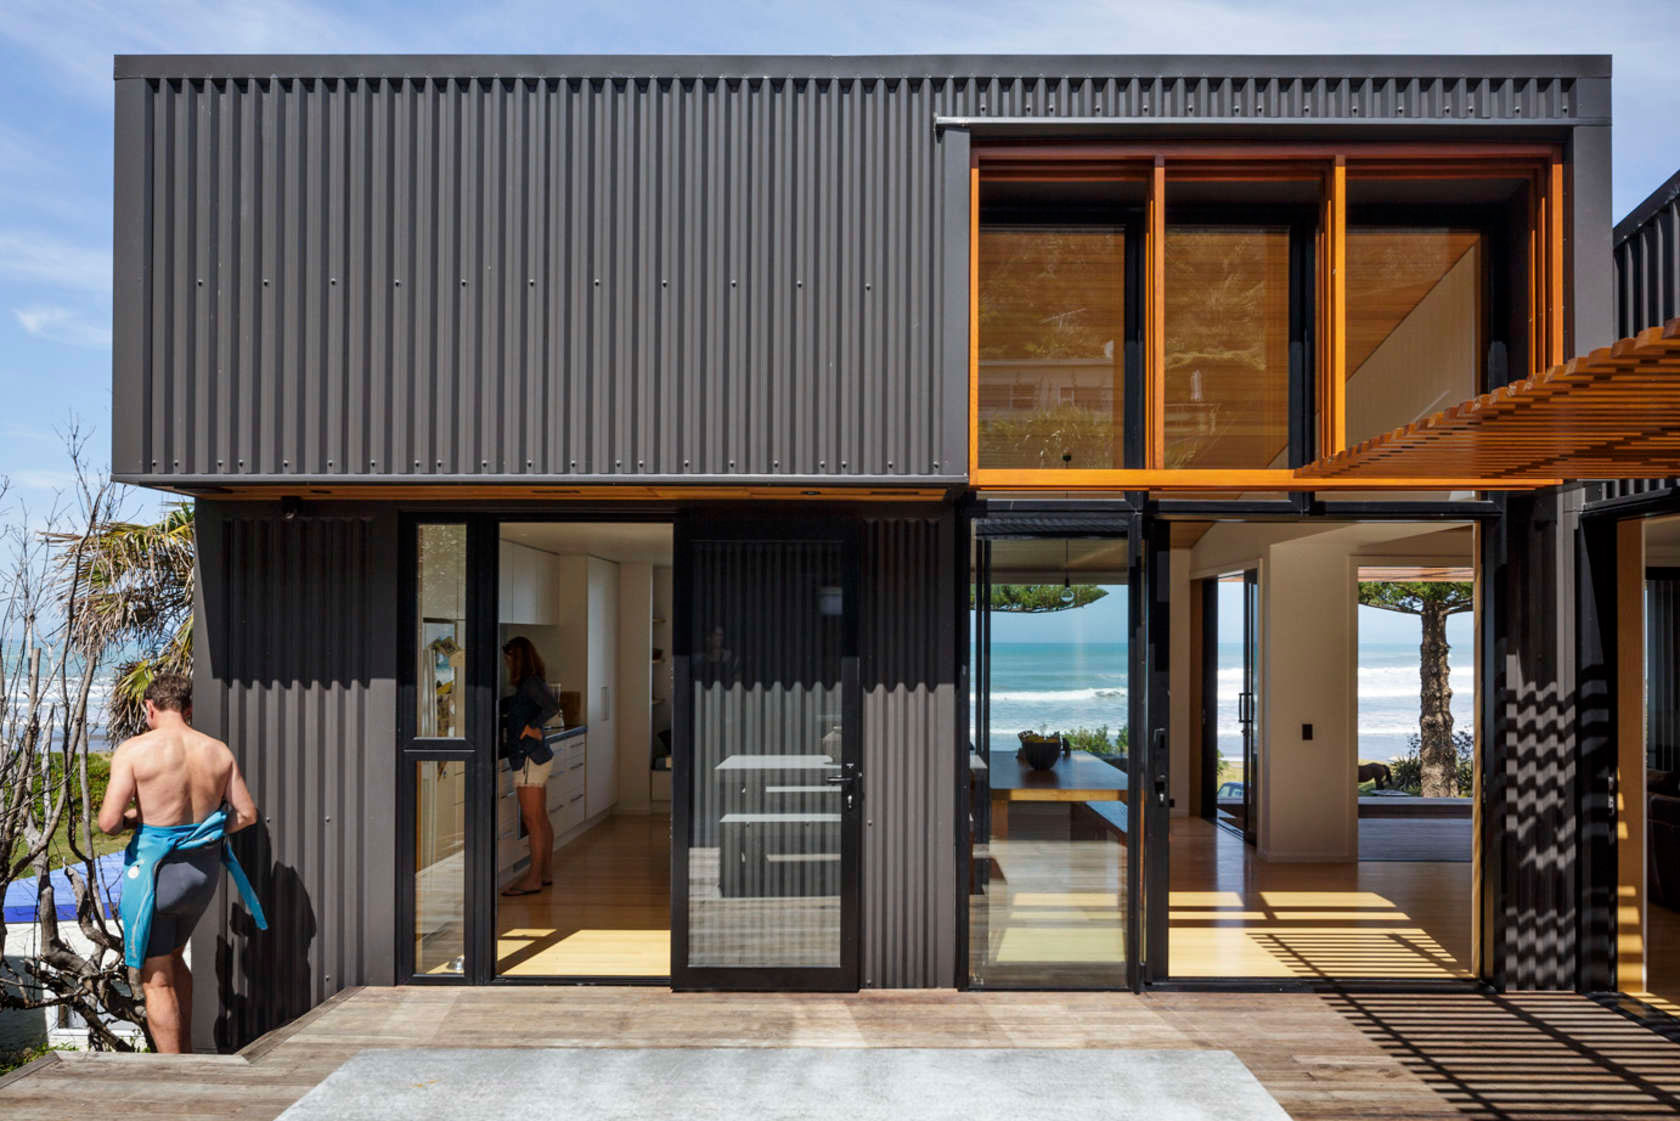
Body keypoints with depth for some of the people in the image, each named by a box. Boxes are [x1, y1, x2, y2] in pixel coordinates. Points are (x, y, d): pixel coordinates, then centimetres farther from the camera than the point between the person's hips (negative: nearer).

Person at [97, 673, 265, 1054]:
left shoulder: (134, 750, -12)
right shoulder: (218, 751, 1)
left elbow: (108, 822, -16)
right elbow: (246, 814, 4)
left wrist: (134, 817, 5)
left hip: (153, 872, -5)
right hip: (205, 870, 5)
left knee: (156, 980, 8)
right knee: (172, 956, 28)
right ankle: (185, 1054, 33)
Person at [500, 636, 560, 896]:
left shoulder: (530, 683, -13)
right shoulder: (529, 683, 15)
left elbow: (552, 706, -30)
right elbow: (509, 705, 32)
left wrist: (533, 726, -20)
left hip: (530, 758, -10)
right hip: (537, 758, 10)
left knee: (533, 820, -6)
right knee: (541, 819, 14)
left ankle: (533, 878, -2)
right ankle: (546, 873, 21)